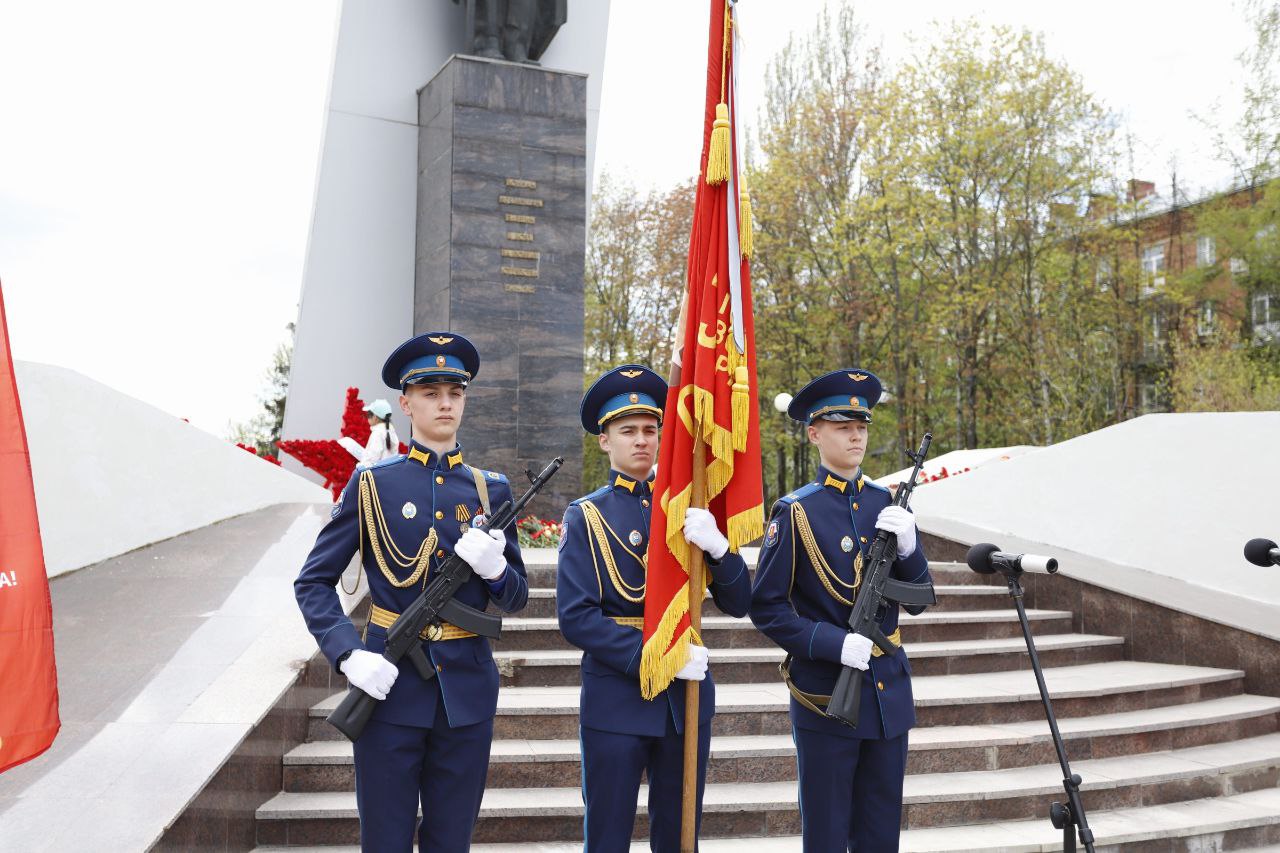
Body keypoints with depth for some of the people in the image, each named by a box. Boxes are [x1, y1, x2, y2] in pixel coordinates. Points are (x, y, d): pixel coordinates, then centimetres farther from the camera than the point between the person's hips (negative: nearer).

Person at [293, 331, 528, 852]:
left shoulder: (491, 490, 7)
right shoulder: (371, 484, 0)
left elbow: (516, 599, 10)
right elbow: (313, 583, 1)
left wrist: (493, 566, -13)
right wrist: (349, 655, -15)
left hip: (467, 690, 2)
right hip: (390, 684, -2)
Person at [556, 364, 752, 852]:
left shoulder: (687, 509, 8)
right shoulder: (586, 517, -1)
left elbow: (738, 605, 2)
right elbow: (575, 617, -10)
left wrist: (716, 545, -18)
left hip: (687, 697, 3)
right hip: (615, 697, -3)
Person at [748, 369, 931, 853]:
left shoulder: (887, 504, 6)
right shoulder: (795, 512, -8)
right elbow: (766, 609, -9)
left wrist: (908, 545, -11)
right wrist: (834, 644, -20)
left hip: (888, 688, 5)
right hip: (826, 691, -4)